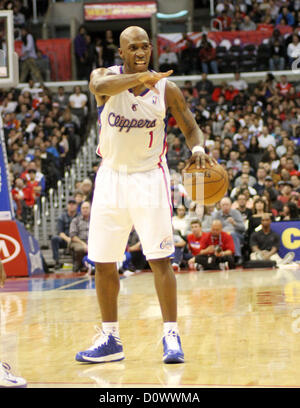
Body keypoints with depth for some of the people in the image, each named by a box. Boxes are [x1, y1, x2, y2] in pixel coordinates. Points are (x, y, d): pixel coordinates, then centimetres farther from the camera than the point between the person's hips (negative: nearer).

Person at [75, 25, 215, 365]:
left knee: (159, 259, -8)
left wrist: (197, 148, -19)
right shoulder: (105, 76, -6)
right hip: (111, 176, 2)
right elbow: (101, 86, -31)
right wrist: (141, 77, -44)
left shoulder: (166, 88, -4)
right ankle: (110, 340, 17)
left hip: (149, 177, -2)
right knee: (103, 262, 6)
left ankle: (171, 336, 0)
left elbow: (190, 127, 4)